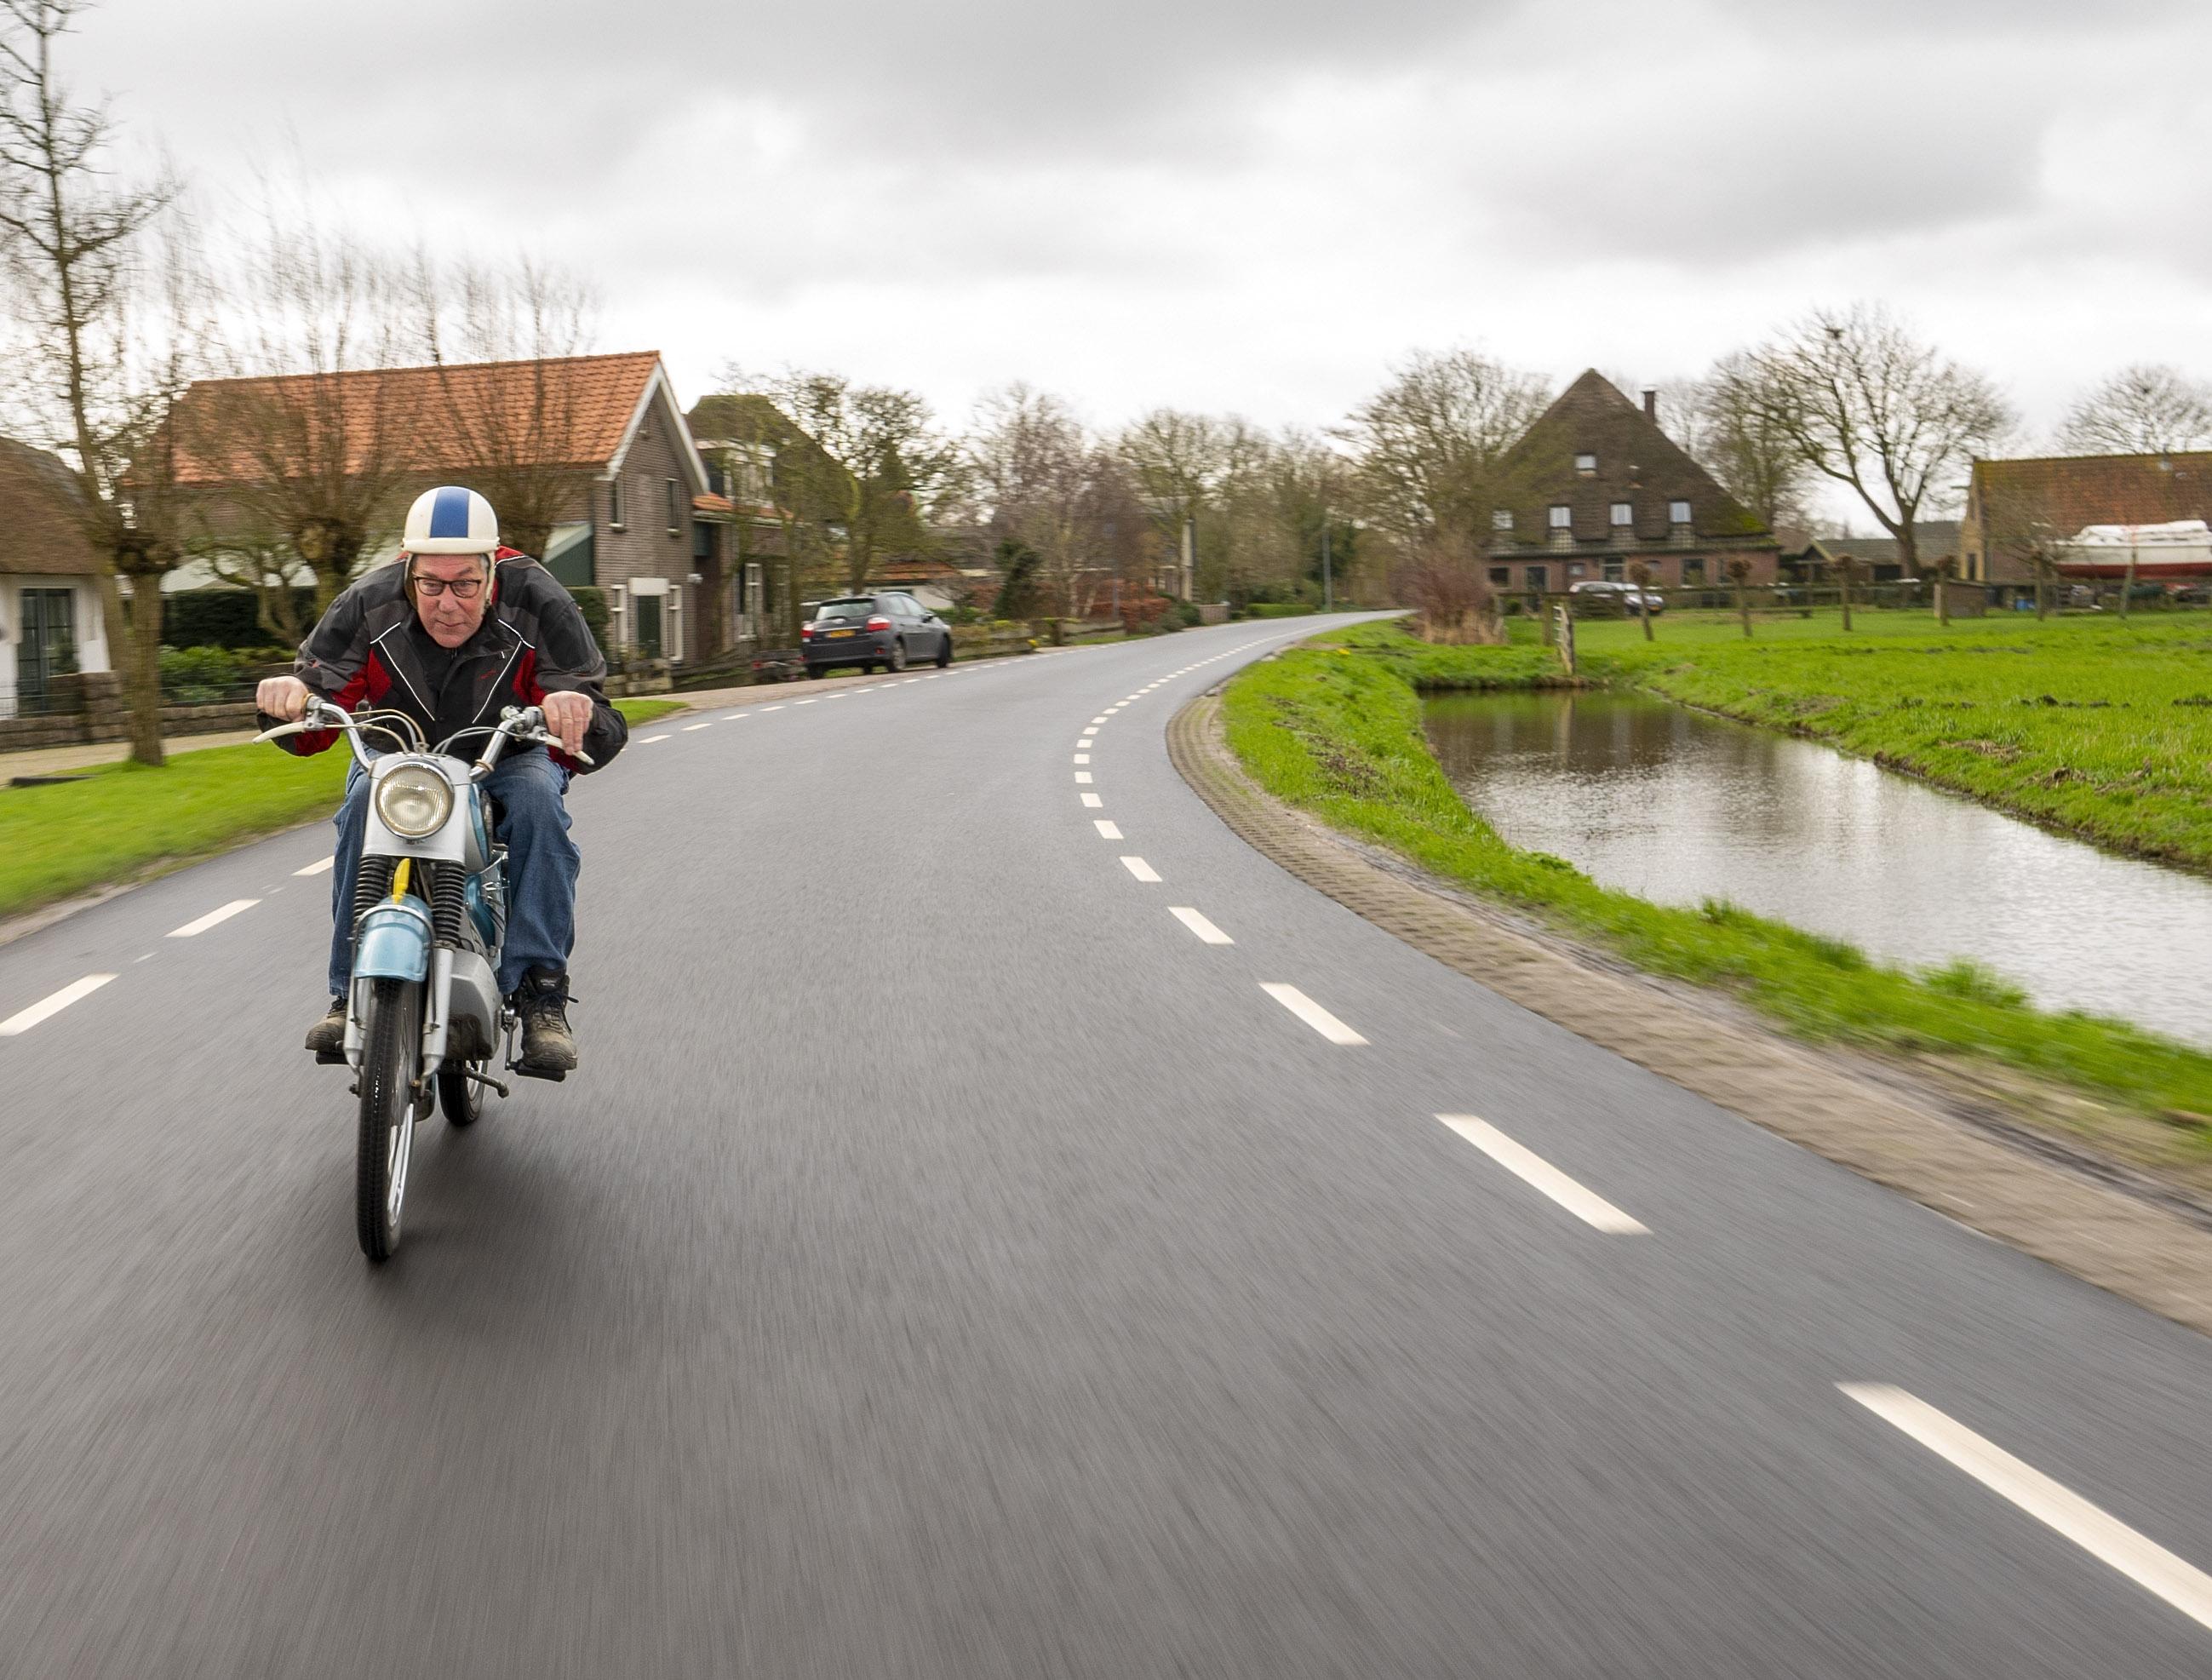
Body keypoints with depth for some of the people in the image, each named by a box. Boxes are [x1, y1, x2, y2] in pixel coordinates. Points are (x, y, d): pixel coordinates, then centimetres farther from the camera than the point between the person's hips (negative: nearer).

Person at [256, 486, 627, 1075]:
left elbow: (601, 736, -27)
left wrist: (578, 717, -52)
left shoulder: (539, 604, -22)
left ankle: (540, 993, -30)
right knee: (365, 801, -30)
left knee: (538, 795, -33)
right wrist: (289, 698, -41)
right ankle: (350, 992, -23)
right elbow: (309, 729, -16)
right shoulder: (368, 606, -18)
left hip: (509, 758, -1)